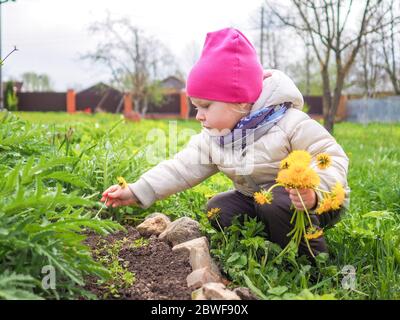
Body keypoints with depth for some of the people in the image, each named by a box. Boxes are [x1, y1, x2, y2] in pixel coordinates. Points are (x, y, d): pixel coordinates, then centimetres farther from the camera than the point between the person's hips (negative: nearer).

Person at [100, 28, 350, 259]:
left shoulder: (290, 123, -24)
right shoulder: (212, 137, -5)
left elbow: (332, 158, -24)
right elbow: (182, 168, -9)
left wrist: (314, 193, -44)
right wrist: (136, 192, -17)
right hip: (256, 199, 7)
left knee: (275, 205, -34)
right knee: (218, 208, -6)